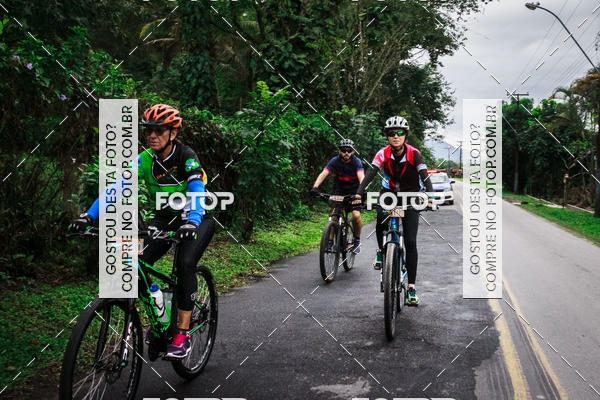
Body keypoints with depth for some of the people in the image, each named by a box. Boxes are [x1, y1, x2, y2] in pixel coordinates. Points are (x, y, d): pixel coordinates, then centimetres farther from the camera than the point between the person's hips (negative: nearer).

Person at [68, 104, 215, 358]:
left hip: (196, 219, -4)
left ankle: (183, 332, -19)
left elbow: (197, 193, -38)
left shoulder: (187, 158, -23)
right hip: (165, 219, 5)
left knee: (185, 263, -28)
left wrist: (191, 223, -57)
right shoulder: (145, 159, -11)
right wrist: (88, 216, -33)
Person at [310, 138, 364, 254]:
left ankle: (357, 241, 1)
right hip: (340, 191, 2)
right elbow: (323, 174, -26)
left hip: (354, 191, -2)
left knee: (356, 215, -19)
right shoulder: (335, 161, -14)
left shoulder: (356, 162, -20)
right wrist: (315, 187, -45)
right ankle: (330, 241, -5)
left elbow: (361, 177, -35)